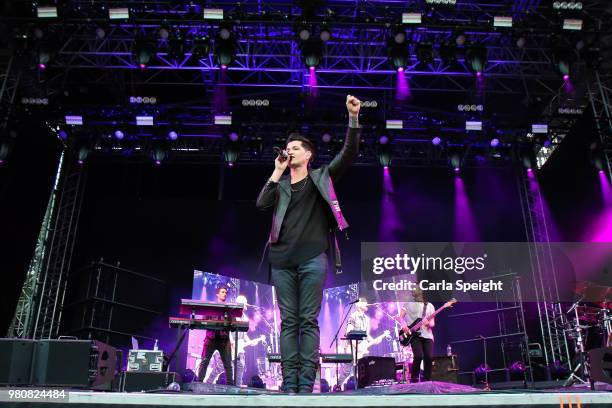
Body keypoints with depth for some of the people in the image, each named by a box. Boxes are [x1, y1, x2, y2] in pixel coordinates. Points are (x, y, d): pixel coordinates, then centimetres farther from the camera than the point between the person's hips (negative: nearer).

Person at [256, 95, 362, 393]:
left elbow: (349, 153, 1)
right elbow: (261, 204, 0)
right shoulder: (279, 184, 18)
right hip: (282, 260, 3)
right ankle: (289, 381, 6)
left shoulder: (321, 177, 11)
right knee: (288, 321, 3)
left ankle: (306, 382, 0)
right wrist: (277, 172, 1)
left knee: (309, 320, -3)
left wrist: (353, 118, -10)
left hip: (312, 258, -3)